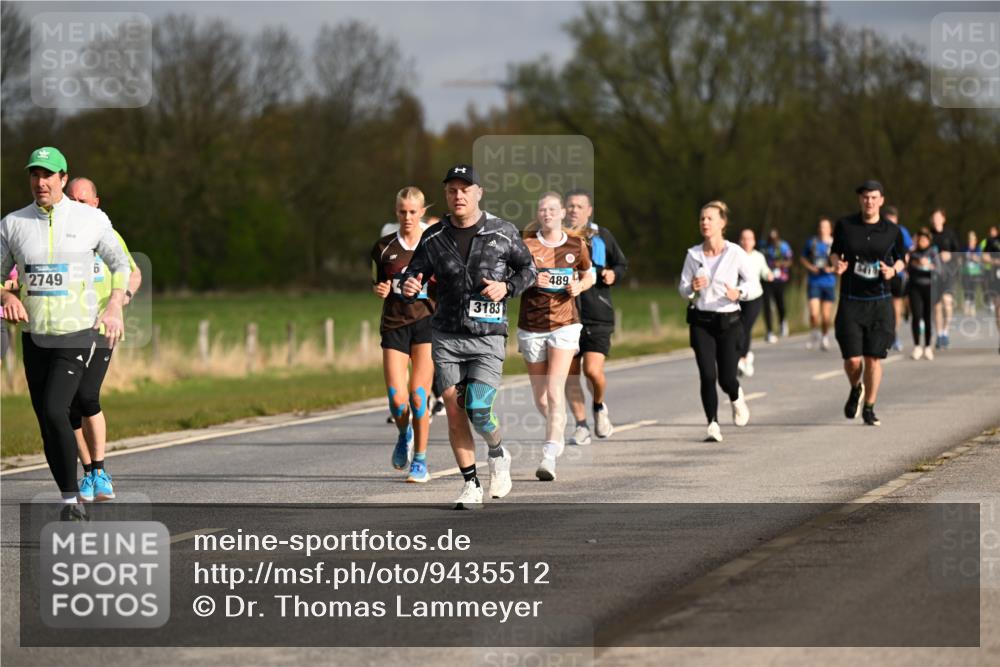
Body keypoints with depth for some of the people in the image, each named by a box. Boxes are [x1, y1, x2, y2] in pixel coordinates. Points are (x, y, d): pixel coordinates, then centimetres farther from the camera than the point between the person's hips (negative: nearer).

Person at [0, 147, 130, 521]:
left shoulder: (91, 220, -2)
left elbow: (120, 264, 11)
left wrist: (115, 306, -4)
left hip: (78, 334, -3)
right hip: (35, 336, 3)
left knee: (54, 411, -20)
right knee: (47, 424, 5)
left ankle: (72, 502, -11)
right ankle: (71, 504, 17)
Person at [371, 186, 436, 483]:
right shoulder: (383, 247, 6)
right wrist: (380, 290, -3)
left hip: (427, 322, -1)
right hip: (394, 325, 1)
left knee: (418, 394, -10)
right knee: (397, 398, -9)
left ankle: (420, 461, 4)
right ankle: (404, 435, 26)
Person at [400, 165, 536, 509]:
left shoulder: (503, 232, 0)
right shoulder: (434, 238, 3)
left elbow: (528, 268, 11)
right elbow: (414, 273, 6)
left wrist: (507, 287, -9)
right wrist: (409, 287, -18)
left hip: (488, 338, -2)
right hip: (446, 337, 2)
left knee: (478, 409, -16)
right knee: (454, 411, -1)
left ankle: (498, 455, 16)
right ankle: (471, 486, 11)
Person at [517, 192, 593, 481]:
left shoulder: (576, 245, 4)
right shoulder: (526, 245, -1)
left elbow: (589, 275, 19)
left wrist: (580, 285, -3)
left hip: (564, 324, -1)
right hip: (531, 326, 1)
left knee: (555, 390, -17)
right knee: (539, 396, 9)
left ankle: (549, 456, -22)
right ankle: (557, 431, 41)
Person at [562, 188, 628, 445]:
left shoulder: (602, 236, 5)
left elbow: (622, 264, 17)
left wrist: (613, 275, -4)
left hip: (597, 315, -1)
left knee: (593, 370, -13)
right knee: (570, 373, 2)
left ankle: (599, 406, 17)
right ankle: (581, 425, 13)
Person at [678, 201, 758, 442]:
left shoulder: (735, 253, -7)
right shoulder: (693, 255, 1)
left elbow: (753, 279, 5)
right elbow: (683, 290, 8)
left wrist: (739, 293, -15)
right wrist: (692, 288, -15)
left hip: (728, 321, -1)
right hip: (701, 321, 2)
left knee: (726, 379, -1)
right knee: (707, 376, -11)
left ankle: (737, 398, 34)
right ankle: (713, 424, 1)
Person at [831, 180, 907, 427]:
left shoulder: (892, 231, 1)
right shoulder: (845, 225, 0)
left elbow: (900, 258, 14)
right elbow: (836, 251, 15)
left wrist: (893, 271, -8)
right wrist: (838, 264, -7)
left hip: (880, 302, 0)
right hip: (850, 302, 0)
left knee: (873, 358, -2)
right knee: (852, 360, -7)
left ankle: (869, 409, 14)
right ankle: (856, 389, 28)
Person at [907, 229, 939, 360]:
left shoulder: (932, 252, 3)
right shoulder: (913, 252, 7)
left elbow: (938, 269, -7)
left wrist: (929, 265, -24)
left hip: (929, 286, -1)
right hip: (915, 286, 1)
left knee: (928, 317, -1)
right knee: (916, 316, -7)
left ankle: (927, 347, 7)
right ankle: (917, 346, 0)